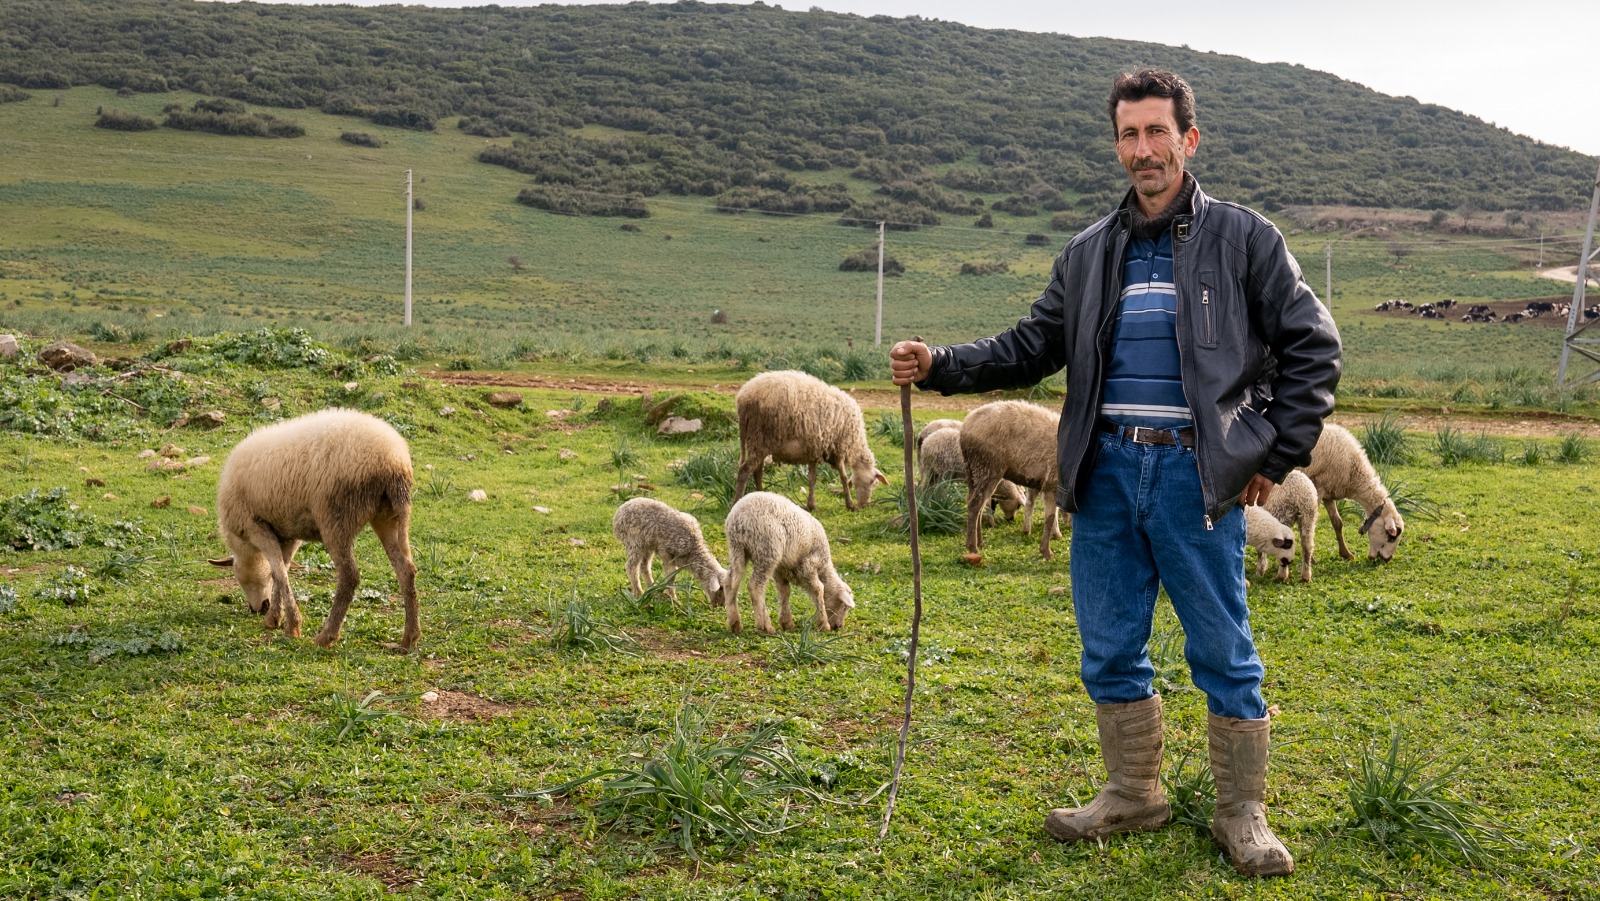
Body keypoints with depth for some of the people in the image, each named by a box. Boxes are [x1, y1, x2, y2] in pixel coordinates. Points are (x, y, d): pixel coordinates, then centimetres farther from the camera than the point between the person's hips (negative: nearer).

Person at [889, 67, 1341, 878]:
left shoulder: (1242, 238, 1)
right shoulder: (1089, 254, 13)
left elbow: (1311, 346, 2)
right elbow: (1031, 348, 12)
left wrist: (1278, 455, -2)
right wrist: (938, 365, -3)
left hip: (1196, 474, -4)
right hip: (1108, 472, 4)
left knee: (1223, 653, 3)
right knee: (1110, 651, 11)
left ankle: (1242, 813, 19)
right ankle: (1134, 794, 29)